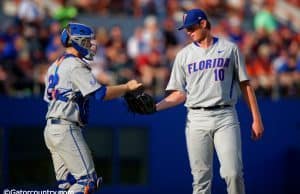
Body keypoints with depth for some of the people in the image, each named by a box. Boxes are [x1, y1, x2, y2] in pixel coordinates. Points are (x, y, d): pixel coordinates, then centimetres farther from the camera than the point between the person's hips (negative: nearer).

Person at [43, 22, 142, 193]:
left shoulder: (55, 65, 19)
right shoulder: (76, 65, -11)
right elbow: (100, 93, -18)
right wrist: (127, 87, -8)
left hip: (50, 129, 10)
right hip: (66, 129, -10)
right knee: (87, 179, -11)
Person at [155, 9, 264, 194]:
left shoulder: (229, 48, 8)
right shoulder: (184, 55, 13)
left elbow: (245, 84, 8)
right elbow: (180, 94, 11)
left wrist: (256, 118, 2)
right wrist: (155, 107, -6)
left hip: (225, 116, -2)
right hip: (196, 119, 2)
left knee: (233, 173, -14)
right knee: (201, 177, 0)